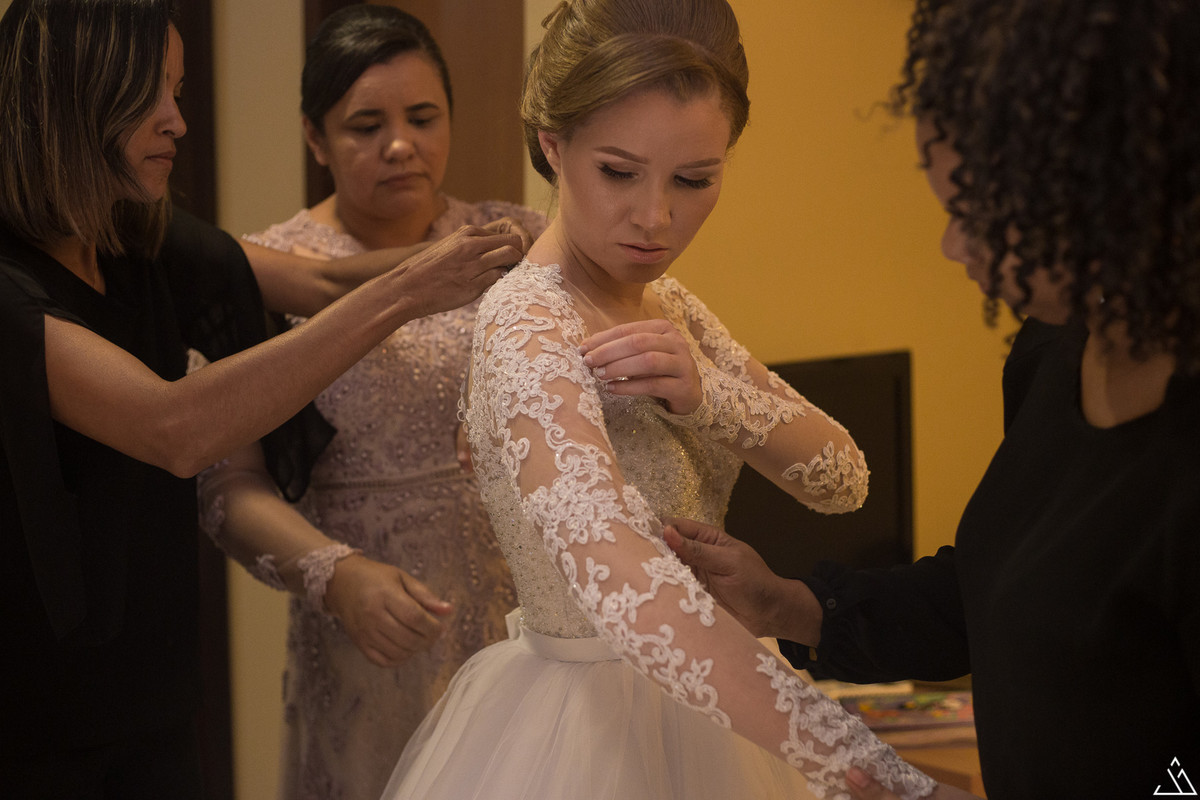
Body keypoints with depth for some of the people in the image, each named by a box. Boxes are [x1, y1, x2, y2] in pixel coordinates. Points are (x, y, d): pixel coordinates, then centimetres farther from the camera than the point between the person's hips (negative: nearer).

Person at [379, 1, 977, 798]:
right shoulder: (529, 331, -24)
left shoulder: (665, 306, 3)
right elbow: (629, 587, -39)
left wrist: (706, 391, -23)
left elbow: (842, 477, -3)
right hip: (581, 734, -8)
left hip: (688, 717, 8)